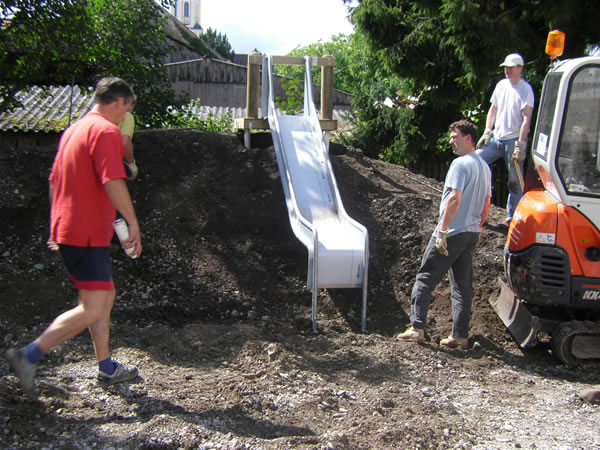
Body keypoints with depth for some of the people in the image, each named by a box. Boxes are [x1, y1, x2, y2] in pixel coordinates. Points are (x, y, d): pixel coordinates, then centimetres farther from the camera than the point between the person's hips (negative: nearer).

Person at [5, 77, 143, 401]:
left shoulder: (74, 129, 18)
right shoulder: (106, 130, -12)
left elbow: (54, 181, 22)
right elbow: (113, 182, -23)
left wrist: (58, 227, 26)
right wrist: (133, 224, -17)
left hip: (67, 229, 10)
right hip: (88, 234, -10)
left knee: (105, 297, 16)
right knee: (93, 309, -8)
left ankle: (107, 368, 22)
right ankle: (28, 356, -7)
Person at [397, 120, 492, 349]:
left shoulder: (460, 164, -13)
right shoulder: (484, 167, 15)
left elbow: (454, 199, -23)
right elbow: (486, 205, 19)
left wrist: (442, 230, -22)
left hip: (452, 232, -8)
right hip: (471, 233, 9)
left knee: (425, 278, -1)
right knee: (462, 285, 10)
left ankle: (417, 327, -2)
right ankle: (460, 335, 12)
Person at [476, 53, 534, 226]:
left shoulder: (525, 89, -10)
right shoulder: (501, 85, 10)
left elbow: (527, 118, -16)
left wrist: (520, 145, -21)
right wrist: (487, 132, 8)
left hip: (513, 140, -6)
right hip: (496, 138, 6)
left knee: (515, 182, -1)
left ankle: (512, 217, 8)